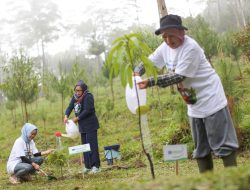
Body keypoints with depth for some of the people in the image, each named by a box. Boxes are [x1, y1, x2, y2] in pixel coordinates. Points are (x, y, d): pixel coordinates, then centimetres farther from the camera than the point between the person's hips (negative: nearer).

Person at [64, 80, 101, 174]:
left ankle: (96, 166, -6)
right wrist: (66, 116, -15)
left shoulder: (88, 97, -14)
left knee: (92, 145, -9)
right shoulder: (75, 97, 8)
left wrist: (77, 118, -15)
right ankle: (88, 166, 17)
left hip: (90, 125, -8)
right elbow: (70, 107, 3)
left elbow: (87, 110, -20)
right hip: (82, 125, 8)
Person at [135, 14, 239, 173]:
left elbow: (178, 77, -26)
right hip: (194, 103, 8)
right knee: (200, 148, 13)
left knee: (222, 142, -4)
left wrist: (151, 82, -29)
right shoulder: (165, 48, 0)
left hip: (211, 100, -8)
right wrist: (137, 72, -11)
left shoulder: (191, 48, -23)